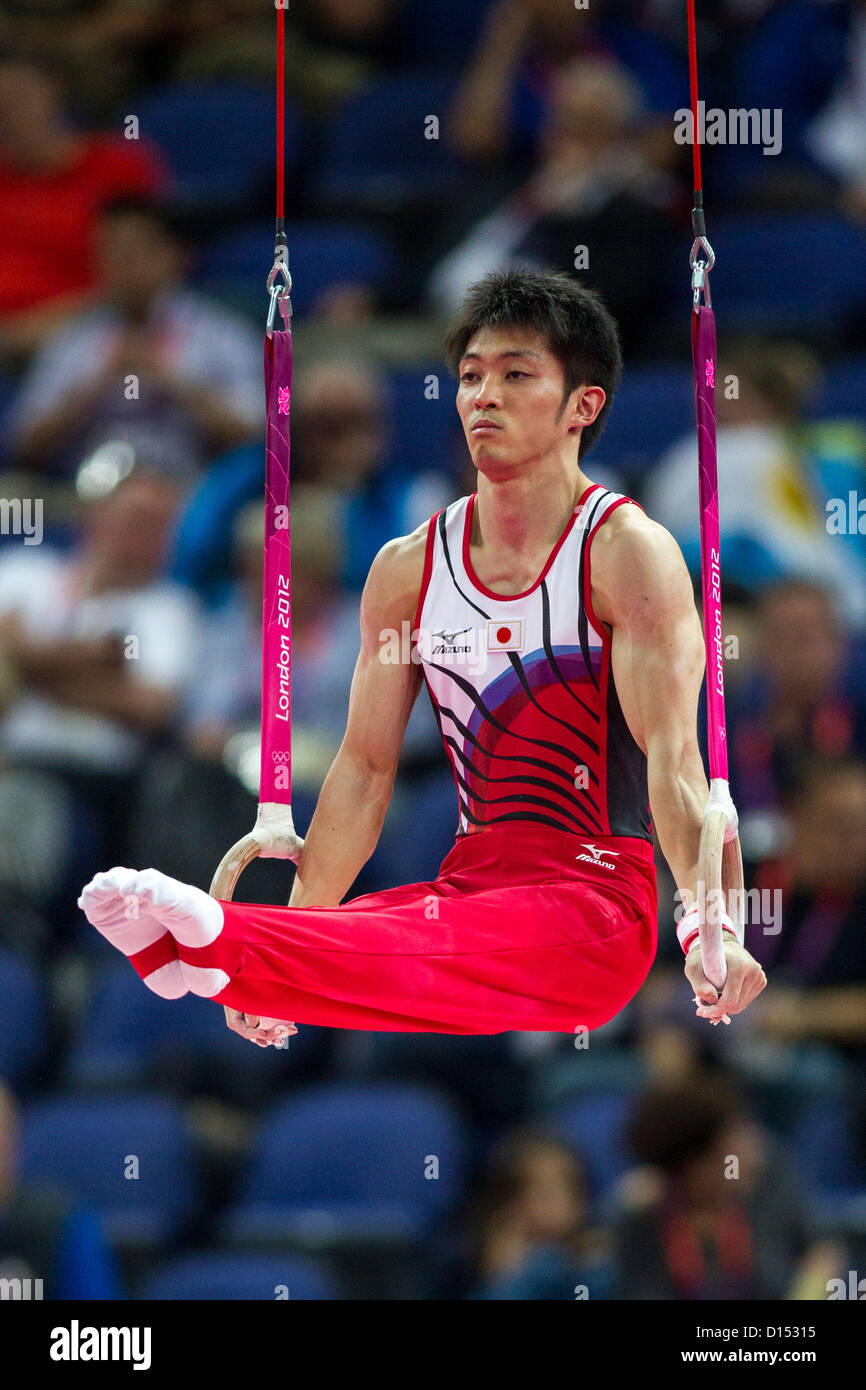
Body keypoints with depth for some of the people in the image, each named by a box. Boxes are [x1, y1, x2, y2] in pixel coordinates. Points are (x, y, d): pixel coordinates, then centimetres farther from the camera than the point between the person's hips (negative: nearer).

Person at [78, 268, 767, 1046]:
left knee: (425, 954, -38)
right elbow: (366, 765, 11)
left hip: (595, 902, -7)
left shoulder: (628, 552, -6)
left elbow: (672, 753, -16)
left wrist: (709, 923, -30)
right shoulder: (407, 569, 11)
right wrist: (290, 943, 4)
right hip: (474, 883, 7)